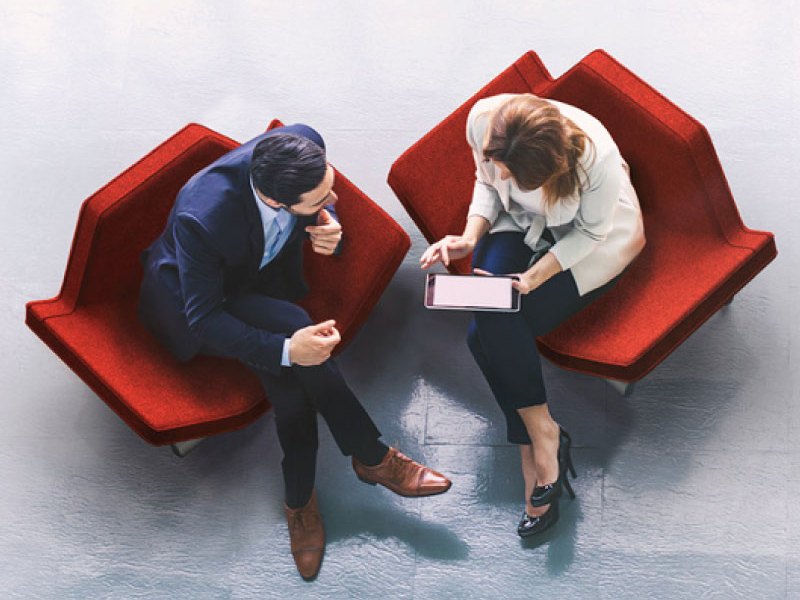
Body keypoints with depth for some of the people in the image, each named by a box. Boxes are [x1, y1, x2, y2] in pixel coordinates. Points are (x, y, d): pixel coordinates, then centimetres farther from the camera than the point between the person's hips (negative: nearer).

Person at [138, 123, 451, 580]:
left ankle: (301, 500, -2)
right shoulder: (202, 218, -40)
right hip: (196, 298, -5)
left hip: (268, 276, 5)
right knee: (291, 326, -32)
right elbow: (205, 317, -29)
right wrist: (286, 348, -40)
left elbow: (324, 202, -1)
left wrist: (330, 228, -24)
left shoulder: (305, 144, -26)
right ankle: (373, 457, -15)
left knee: (289, 382, -24)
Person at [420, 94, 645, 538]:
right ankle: (543, 436, -9)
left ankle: (537, 444, -6)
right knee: (489, 322, -23)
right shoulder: (482, 118, -24)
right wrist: (470, 237, -19)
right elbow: (486, 182, -3)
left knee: (491, 334, -23)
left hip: (589, 242, -4)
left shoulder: (597, 158, -36)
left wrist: (539, 274, -27)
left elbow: (591, 232, -17)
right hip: (520, 226, 5)